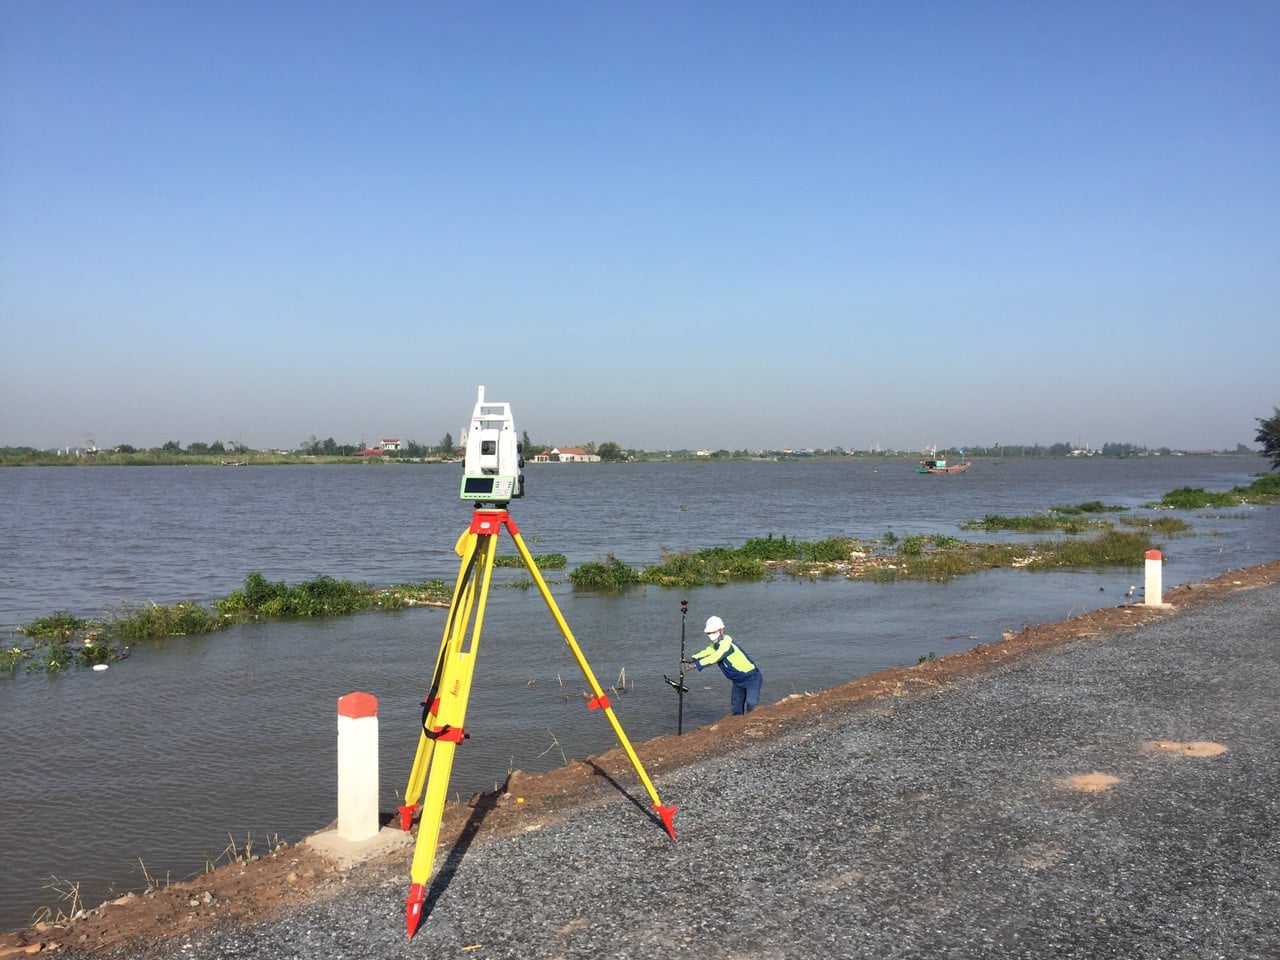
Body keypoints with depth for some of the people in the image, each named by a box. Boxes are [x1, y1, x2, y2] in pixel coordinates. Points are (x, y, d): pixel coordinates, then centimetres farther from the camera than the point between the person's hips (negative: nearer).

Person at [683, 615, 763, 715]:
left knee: (752, 704, -22)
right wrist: (692, 659, -31)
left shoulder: (727, 643, -26)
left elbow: (715, 657, -37)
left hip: (751, 678, -9)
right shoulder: (715, 644, 3)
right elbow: (706, 652, -13)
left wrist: (697, 664, -45)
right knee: (737, 708, 9)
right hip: (738, 681, 9)